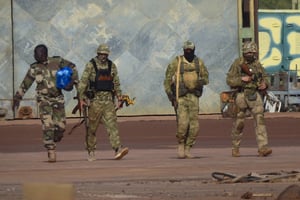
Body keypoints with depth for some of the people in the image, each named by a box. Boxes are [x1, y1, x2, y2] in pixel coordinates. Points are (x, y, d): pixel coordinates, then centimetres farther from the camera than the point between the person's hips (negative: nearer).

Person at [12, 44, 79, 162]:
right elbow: (25, 84, 6)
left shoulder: (57, 61, -5)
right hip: (43, 99, -1)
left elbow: (72, 67, 7)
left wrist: (73, 81, -6)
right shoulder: (34, 68, -3)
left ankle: (53, 140, 30)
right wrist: (17, 97, 5)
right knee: (47, 126, -13)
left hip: (58, 98, 1)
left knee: (61, 126, -2)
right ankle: (51, 153, -8)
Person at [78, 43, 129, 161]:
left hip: (108, 100, 3)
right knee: (92, 127, 3)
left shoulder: (112, 66, 9)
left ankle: (118, 149, -22)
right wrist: (81, 99, -10)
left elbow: (116, 83, 16)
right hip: (95, 99, -3)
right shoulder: (91, 66, -4)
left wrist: (119, 98, 12)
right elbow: (83, 82, -5)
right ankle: (91, 152, 15)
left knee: (112, 124, -10)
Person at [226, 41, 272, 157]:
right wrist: (242, 79, -19)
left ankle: (263, 148, -19)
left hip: (255, 96, 2)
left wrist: (264, 84, -5)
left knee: (260, 120, -12)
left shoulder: (257, 64, 8)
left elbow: (264, 78, 18)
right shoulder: (237, 64, -3)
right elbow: (229, 80, -6)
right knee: (239, 123, 7)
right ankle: (235, 147, 25)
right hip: (241, 96, -2)